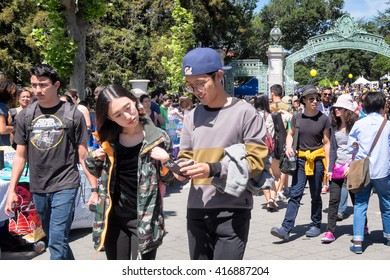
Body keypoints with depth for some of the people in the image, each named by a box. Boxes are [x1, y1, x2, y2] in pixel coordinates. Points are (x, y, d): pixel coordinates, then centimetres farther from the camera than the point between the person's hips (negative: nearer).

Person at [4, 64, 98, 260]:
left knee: (57, 242, -9)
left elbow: (83, 156, -2)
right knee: (54, 239, 17)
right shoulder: (25, 116, 4)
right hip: (38, 188, 5)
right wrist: (12, 189, 2)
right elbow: (20, 155, 8)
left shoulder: (72, 115, -6)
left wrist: (95, 188, -5)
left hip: (65, 186, -4)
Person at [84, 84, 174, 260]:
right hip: (113, 219, 4)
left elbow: (167, 179, 3)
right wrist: (93, 158, -5)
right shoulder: (108, 140, 0)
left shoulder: (157, 137, -8)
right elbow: (98, 172, 17)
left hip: (145, 219, -3)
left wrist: (165, 162, -18)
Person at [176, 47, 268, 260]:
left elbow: (256, 160, -9)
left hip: (233, 212, -5)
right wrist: (181, 168, -7)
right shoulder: (192, 116, 12)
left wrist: (214, 169, -20)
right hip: (197, 210, 5)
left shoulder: (245, 112, -4)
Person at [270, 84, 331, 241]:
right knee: (295, 194, -6)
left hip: (317, 160, -1)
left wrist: (328, 164, -3)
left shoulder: (323, 119, -2)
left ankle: (316, 225, 27)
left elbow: (326, 143, 1)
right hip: (300, 159, 1)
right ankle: (286, 229, -10)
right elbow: (290, 134, 17)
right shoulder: (297, 118, 2)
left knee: (315, 195, 10)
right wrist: (288, 146, -4)